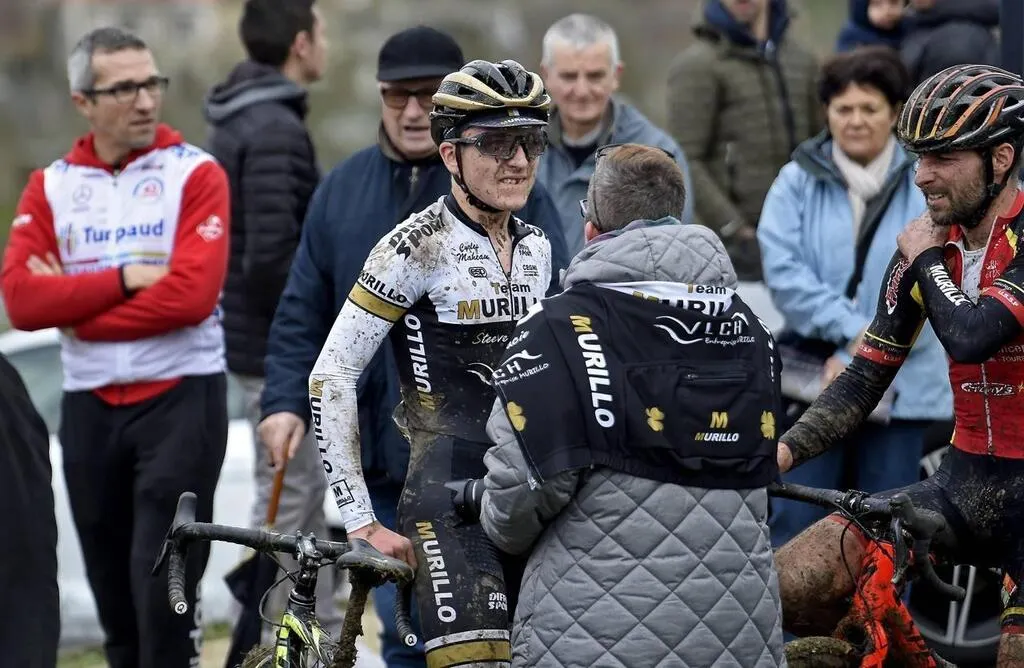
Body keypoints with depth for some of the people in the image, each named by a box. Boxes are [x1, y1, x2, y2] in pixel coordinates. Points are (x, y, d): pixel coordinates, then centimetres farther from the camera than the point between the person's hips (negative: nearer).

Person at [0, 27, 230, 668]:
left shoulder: (196, 174, -4)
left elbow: (193, 294, -16)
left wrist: (78, 311, -8)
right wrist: (123, 279, -14)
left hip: (182, 396, -4)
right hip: (89, 404, 4)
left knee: (165, 583, -9)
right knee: (113, 585, 11)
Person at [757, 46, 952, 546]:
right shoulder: (797, 182, 2)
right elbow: (783, 271, -8)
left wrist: (863, 359, -15)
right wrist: (852, 330, -18)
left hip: (900, 384, 0)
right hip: (813, 377, 0)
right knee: (794, 520, -1)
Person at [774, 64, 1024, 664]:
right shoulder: (927, 246, 5)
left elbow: (971, 337, -30)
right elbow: (867, 377, 5)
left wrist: (926, 261, -11)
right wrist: (785, 449, -11)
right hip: (967, 483, 6)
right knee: (788, 587, -9)